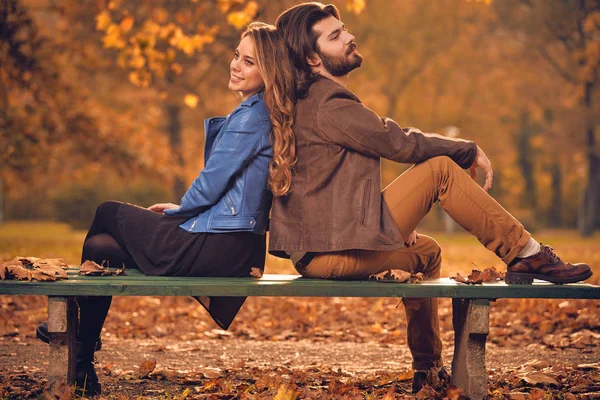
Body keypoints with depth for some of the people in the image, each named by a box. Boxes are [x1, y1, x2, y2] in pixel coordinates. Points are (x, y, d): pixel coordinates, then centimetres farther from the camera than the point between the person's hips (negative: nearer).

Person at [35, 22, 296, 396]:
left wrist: (177, 211, 3)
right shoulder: (264, 113, 14)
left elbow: (210, 185, -16)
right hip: (236, 250, 9)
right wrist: (182, 211, 14)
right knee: (100, 245, 14)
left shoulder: (252, 115, -15)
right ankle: (82, 368, 20)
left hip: (217, 249, -9)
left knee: (108, 213, 11)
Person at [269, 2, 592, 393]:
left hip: (319, 251, 11)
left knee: (426, 251, 31)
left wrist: (396, 221, 18)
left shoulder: (305, 103, 20)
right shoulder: (329, 105, -13)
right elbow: (400, 142, -13)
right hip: (338, 253, -11)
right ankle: (526, 254, -3)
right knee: (441, 169, -9)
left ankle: (429, 369, 33)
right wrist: (470, 151, 2)